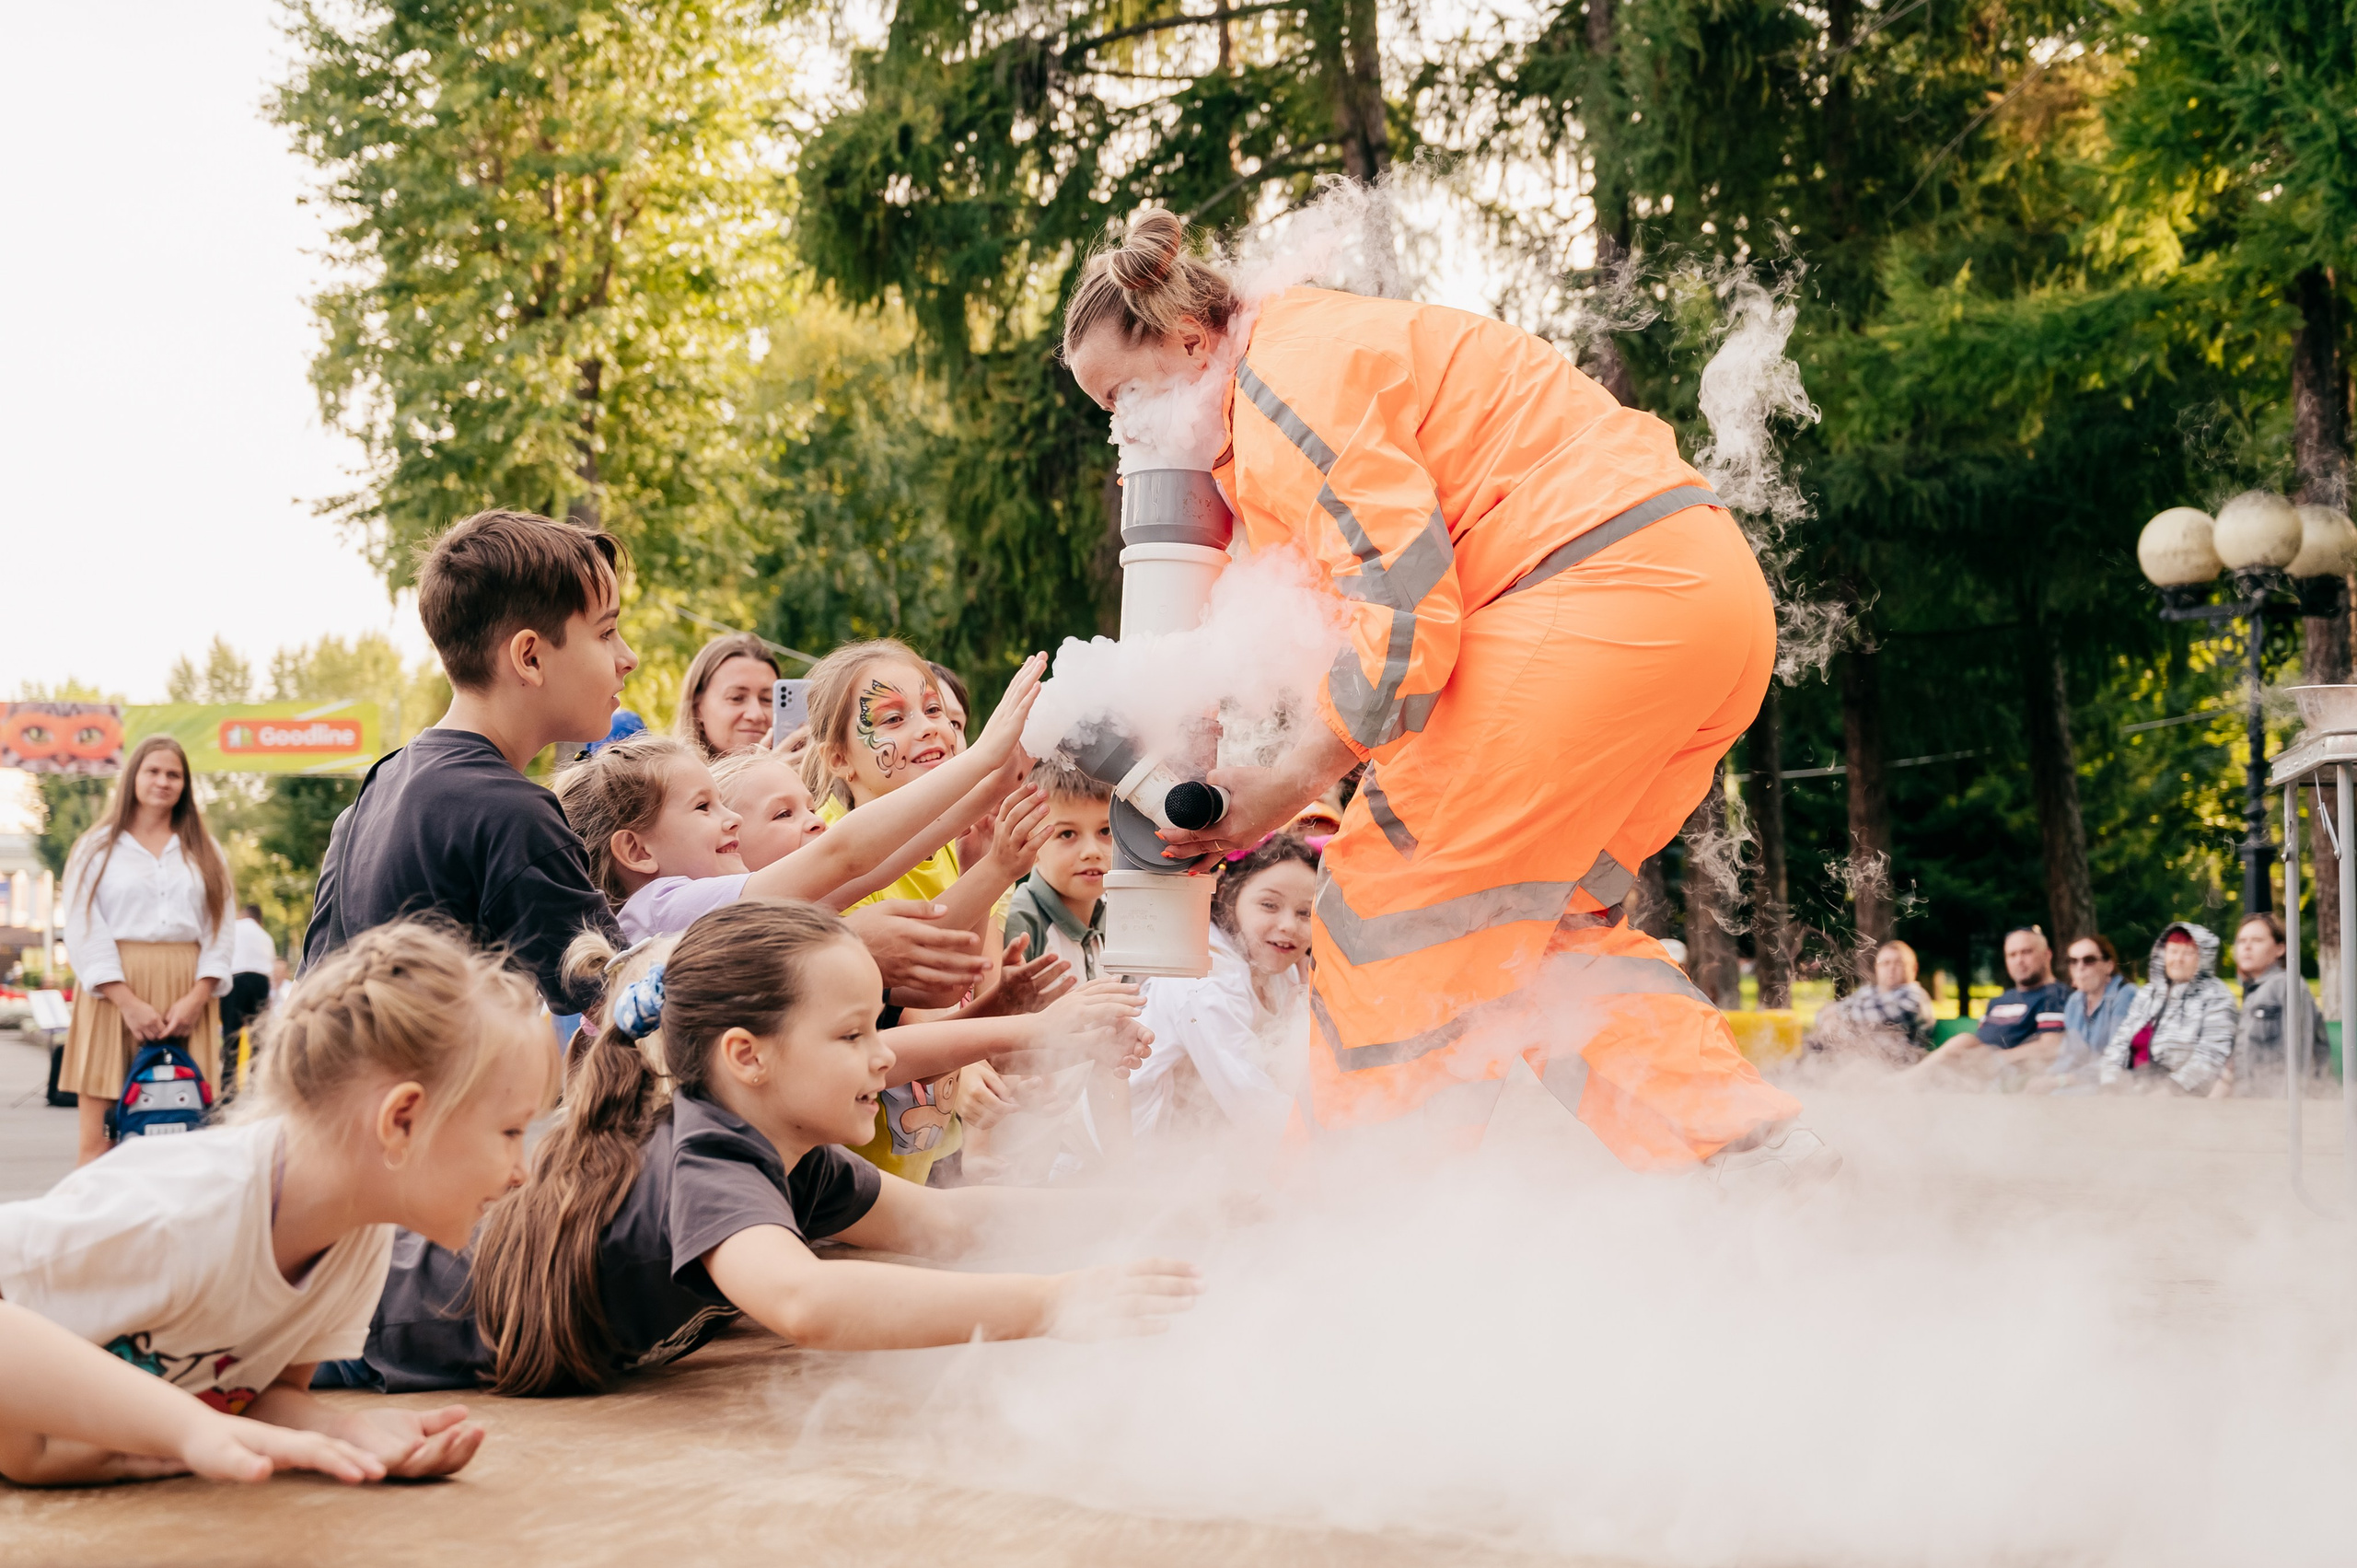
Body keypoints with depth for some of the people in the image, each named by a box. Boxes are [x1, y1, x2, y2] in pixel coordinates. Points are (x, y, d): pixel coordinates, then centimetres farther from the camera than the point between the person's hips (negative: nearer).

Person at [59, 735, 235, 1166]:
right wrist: (128, 1002, -11)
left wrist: (197, 997, -7)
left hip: (187, 995, 2)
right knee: (98, 1123, -8)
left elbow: (222, 930, 9)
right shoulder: (96, 849, 10)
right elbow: (84, 933, 1)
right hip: (115, 989, -2)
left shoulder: (205, 853, 17)